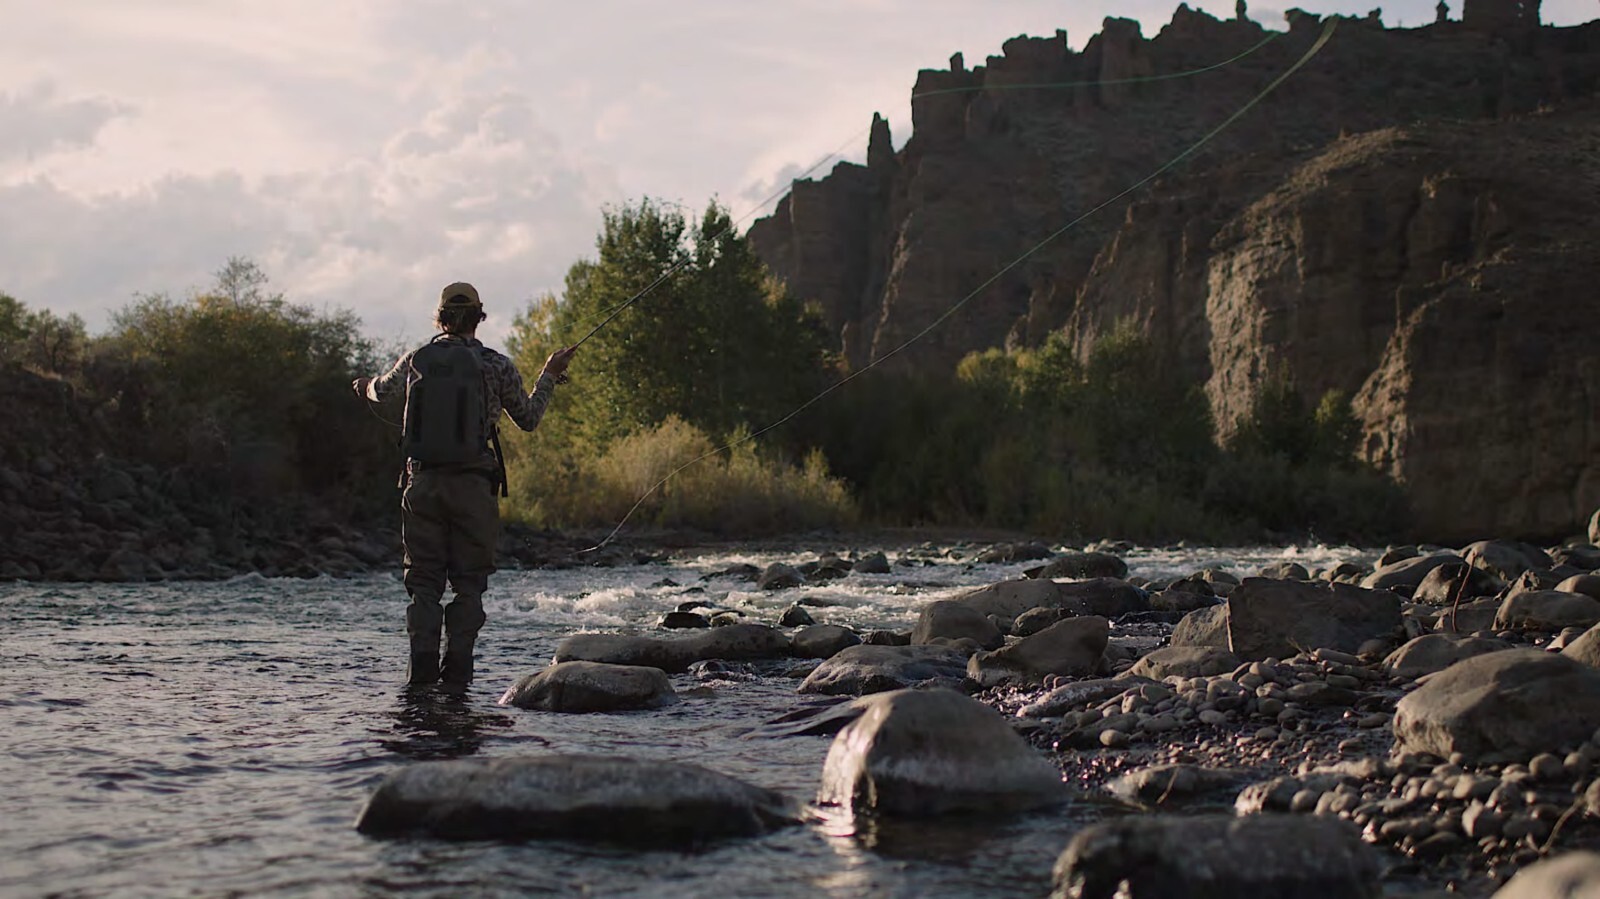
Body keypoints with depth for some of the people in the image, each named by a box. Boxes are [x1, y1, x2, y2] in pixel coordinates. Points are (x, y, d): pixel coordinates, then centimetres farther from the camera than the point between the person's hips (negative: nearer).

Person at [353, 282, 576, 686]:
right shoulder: (496, 366, -2)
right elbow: (528, 419, 12)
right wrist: (549, 375, 26)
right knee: (468, 583, 5)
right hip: (473, 486, -2)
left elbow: (382, 390, 26)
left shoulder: (417, 360, 5)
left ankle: (422, 669, -2)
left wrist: (367, 386, 51)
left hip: (423, 483, 2)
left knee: (424, 581, 7)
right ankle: (457, 672, -1)